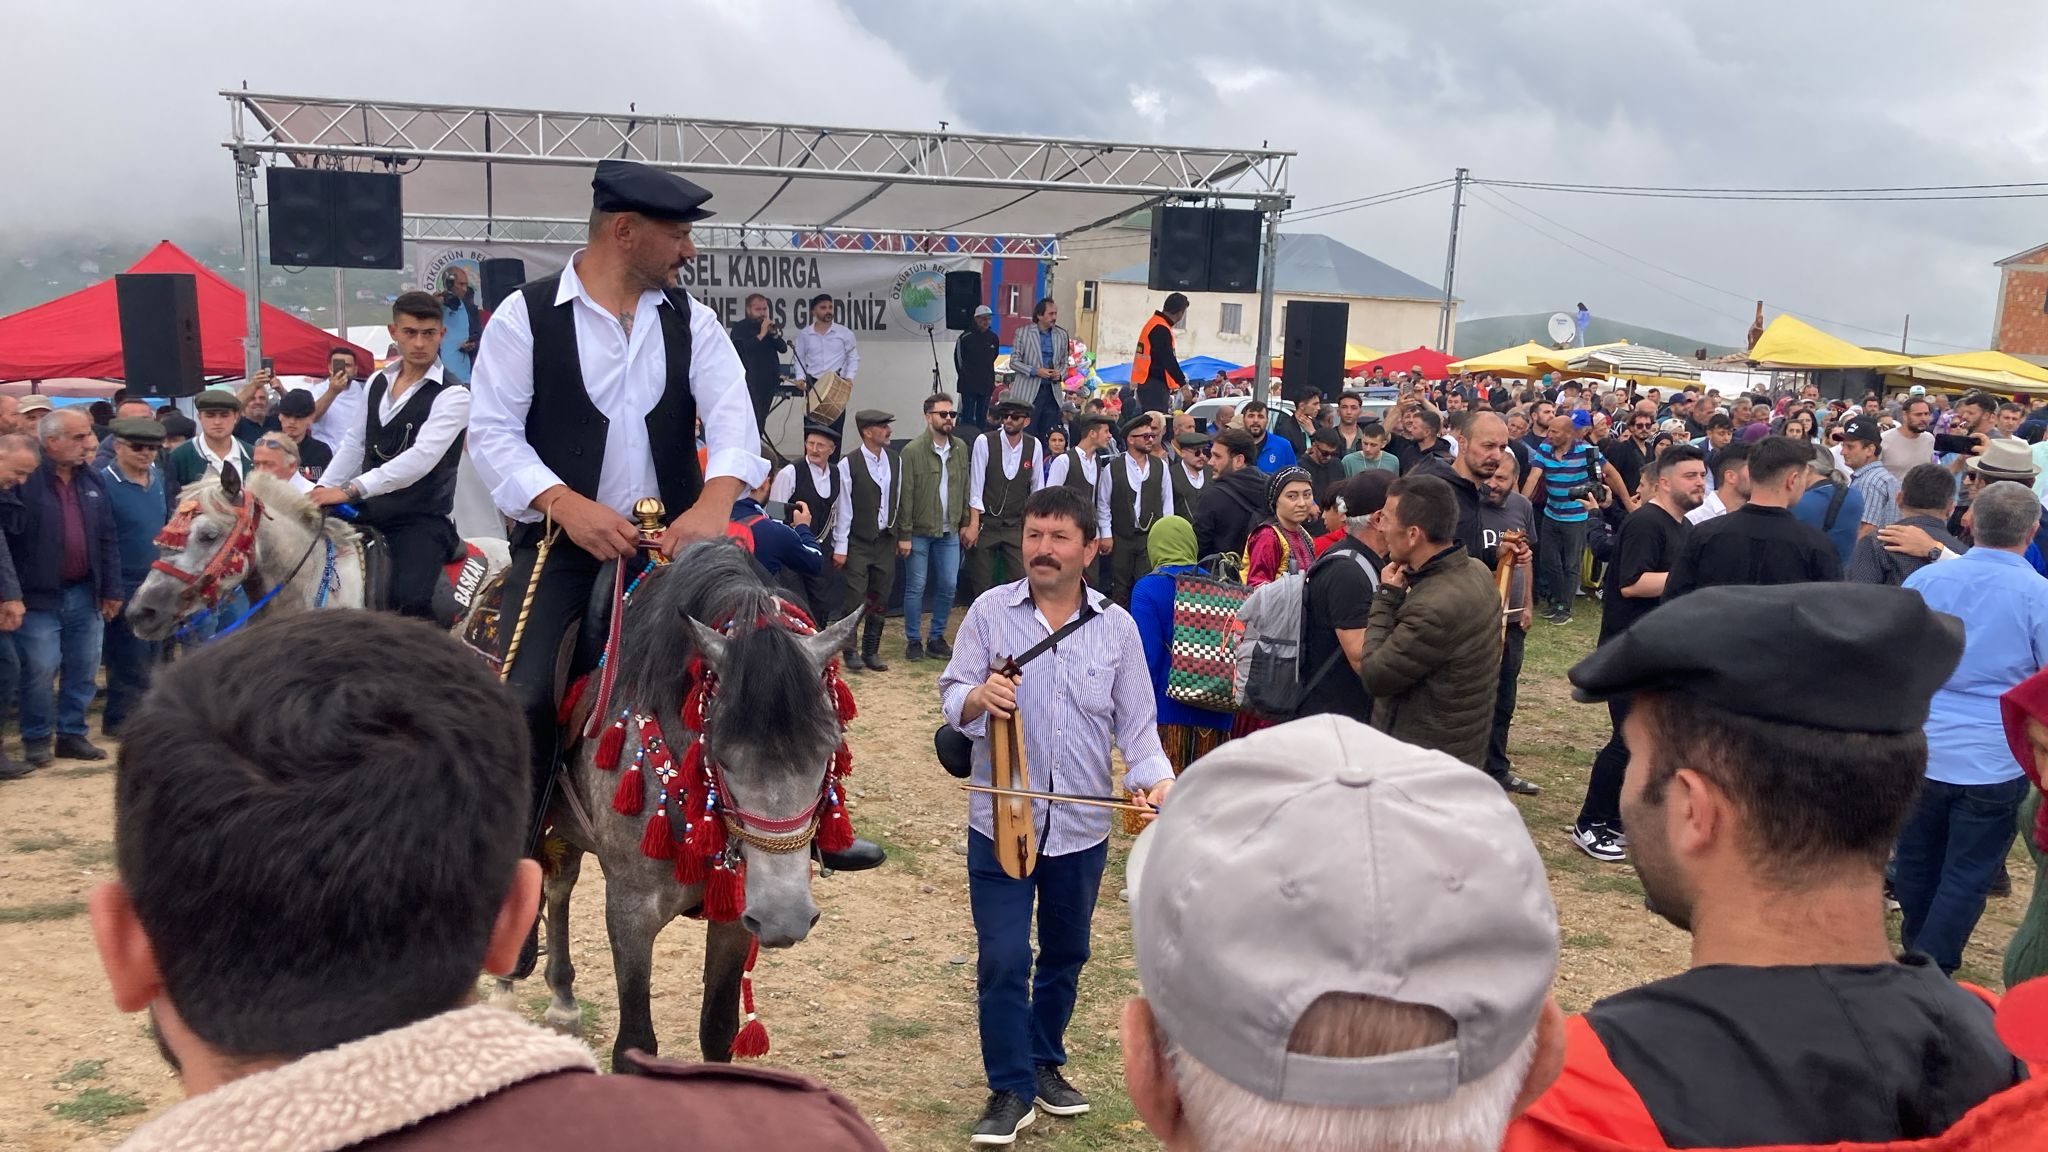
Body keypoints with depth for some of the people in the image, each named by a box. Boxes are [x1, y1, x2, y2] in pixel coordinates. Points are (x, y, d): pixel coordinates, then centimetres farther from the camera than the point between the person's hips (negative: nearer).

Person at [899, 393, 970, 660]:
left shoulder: (960, 448, 4)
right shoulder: (912, 450, -12)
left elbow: (964, 488, 10)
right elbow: (905, 495, -12)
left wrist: (965, 523, 7)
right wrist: (904, 535, -12)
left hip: (949, 532, 5)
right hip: (919, 532, -4)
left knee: (948, 586, 7)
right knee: (915, 588, 4)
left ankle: (936, 637, 21)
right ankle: (913, 640, 16)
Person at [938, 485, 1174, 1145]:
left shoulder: (1116, 626, 0)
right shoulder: (990, 611, -5)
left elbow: (1135, 720, 2)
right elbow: (951, 697, -3)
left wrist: (1154, 775, -15)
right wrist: (977, 698, -26)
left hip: (1082, 825, 2)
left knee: (1065, 955, 17)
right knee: (1002, 959, -2)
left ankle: (1043, 1064, 39)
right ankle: (1010, 1089, 16)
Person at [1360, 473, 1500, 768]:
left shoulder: (1436, 607, -33)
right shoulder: (1476, 570, -2)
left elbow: (1374, 676, -22)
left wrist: (1386, 597, -15)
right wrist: (1400, 597, -2)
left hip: (1422, 763, -9)